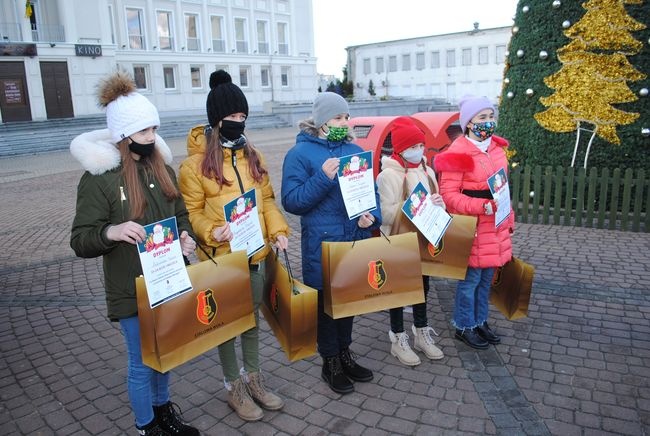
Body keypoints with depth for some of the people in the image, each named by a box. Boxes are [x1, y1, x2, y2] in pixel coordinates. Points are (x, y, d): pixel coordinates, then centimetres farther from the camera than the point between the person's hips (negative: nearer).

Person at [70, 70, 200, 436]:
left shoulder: (161, 165, 5)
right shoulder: (98, 176, -13)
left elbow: (181, 213, 15)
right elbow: (80, 240, -12)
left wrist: (187, 237, -6)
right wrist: (111, 232, -33)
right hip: (132, 289, -5)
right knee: (142, 362, 9)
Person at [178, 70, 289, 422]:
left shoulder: (253, 155, 6)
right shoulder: (195, 163, -9)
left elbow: (267, 199, 9)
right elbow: (191, 213, -8)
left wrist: (278, 230, -4)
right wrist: (212, 232, -26)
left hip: (255, 253, 5)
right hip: (220, 257, -5)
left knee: (253, 318, 19)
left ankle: (253, 379, 38)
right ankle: (234, 388, 29)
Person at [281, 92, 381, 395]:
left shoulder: (355, 151, 10)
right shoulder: (300, 154, -7)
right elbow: (291, 201, -12)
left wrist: (372, 216, -8)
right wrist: (323, 178, -24)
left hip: (356, 240, 6)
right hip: (322, 246, -5)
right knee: (326, 302, 7)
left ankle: (345, 354, 36)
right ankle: (330, 364, 25)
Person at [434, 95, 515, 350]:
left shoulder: (496, 148, 10)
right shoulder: (459, 153, -15)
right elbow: (448, 195, -17)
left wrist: (509, 219, 18)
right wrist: (481, 207, -27)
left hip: (496, 226, 8)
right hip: (472, 228, -7)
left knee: (487, 277, 17)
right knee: (471, 278, 3)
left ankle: (481, 322, 33)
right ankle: (464, 327, 20)